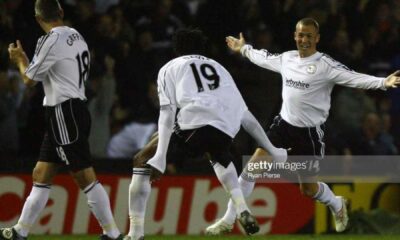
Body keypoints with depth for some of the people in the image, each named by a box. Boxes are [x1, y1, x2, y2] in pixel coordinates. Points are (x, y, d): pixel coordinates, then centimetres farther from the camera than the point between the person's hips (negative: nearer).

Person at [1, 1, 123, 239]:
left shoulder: (51, 41, -14)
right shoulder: (76, 36, 12)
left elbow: (30, 79, -4)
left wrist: (20, 59, 15)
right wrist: (26, 60, 31)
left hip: (64, 113, -9)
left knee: (85, 177, -9)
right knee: (41, 175, 12)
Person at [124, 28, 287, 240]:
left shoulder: (170, 68, 22)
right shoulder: (218, 68, 36)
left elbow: (167, 113, 6)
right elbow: (245, 115, 35)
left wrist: (160, 157, -5)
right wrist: (271, 150, 41)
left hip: (194, 123, -4)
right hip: (226, 129, 4)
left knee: (142, 162, 12)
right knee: (219, 157, 40)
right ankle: (242, 211, 20)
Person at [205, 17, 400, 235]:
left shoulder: (325, 65, -14)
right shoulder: (287, 58, 4)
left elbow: (354, 78, -25)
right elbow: (265, 58, 25)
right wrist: (244, 49, 41)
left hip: (309, 132, -4)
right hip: (284, 123, 4)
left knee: (308, 188, 6)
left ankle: (336, 205, 41)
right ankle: (228, 221, -1)